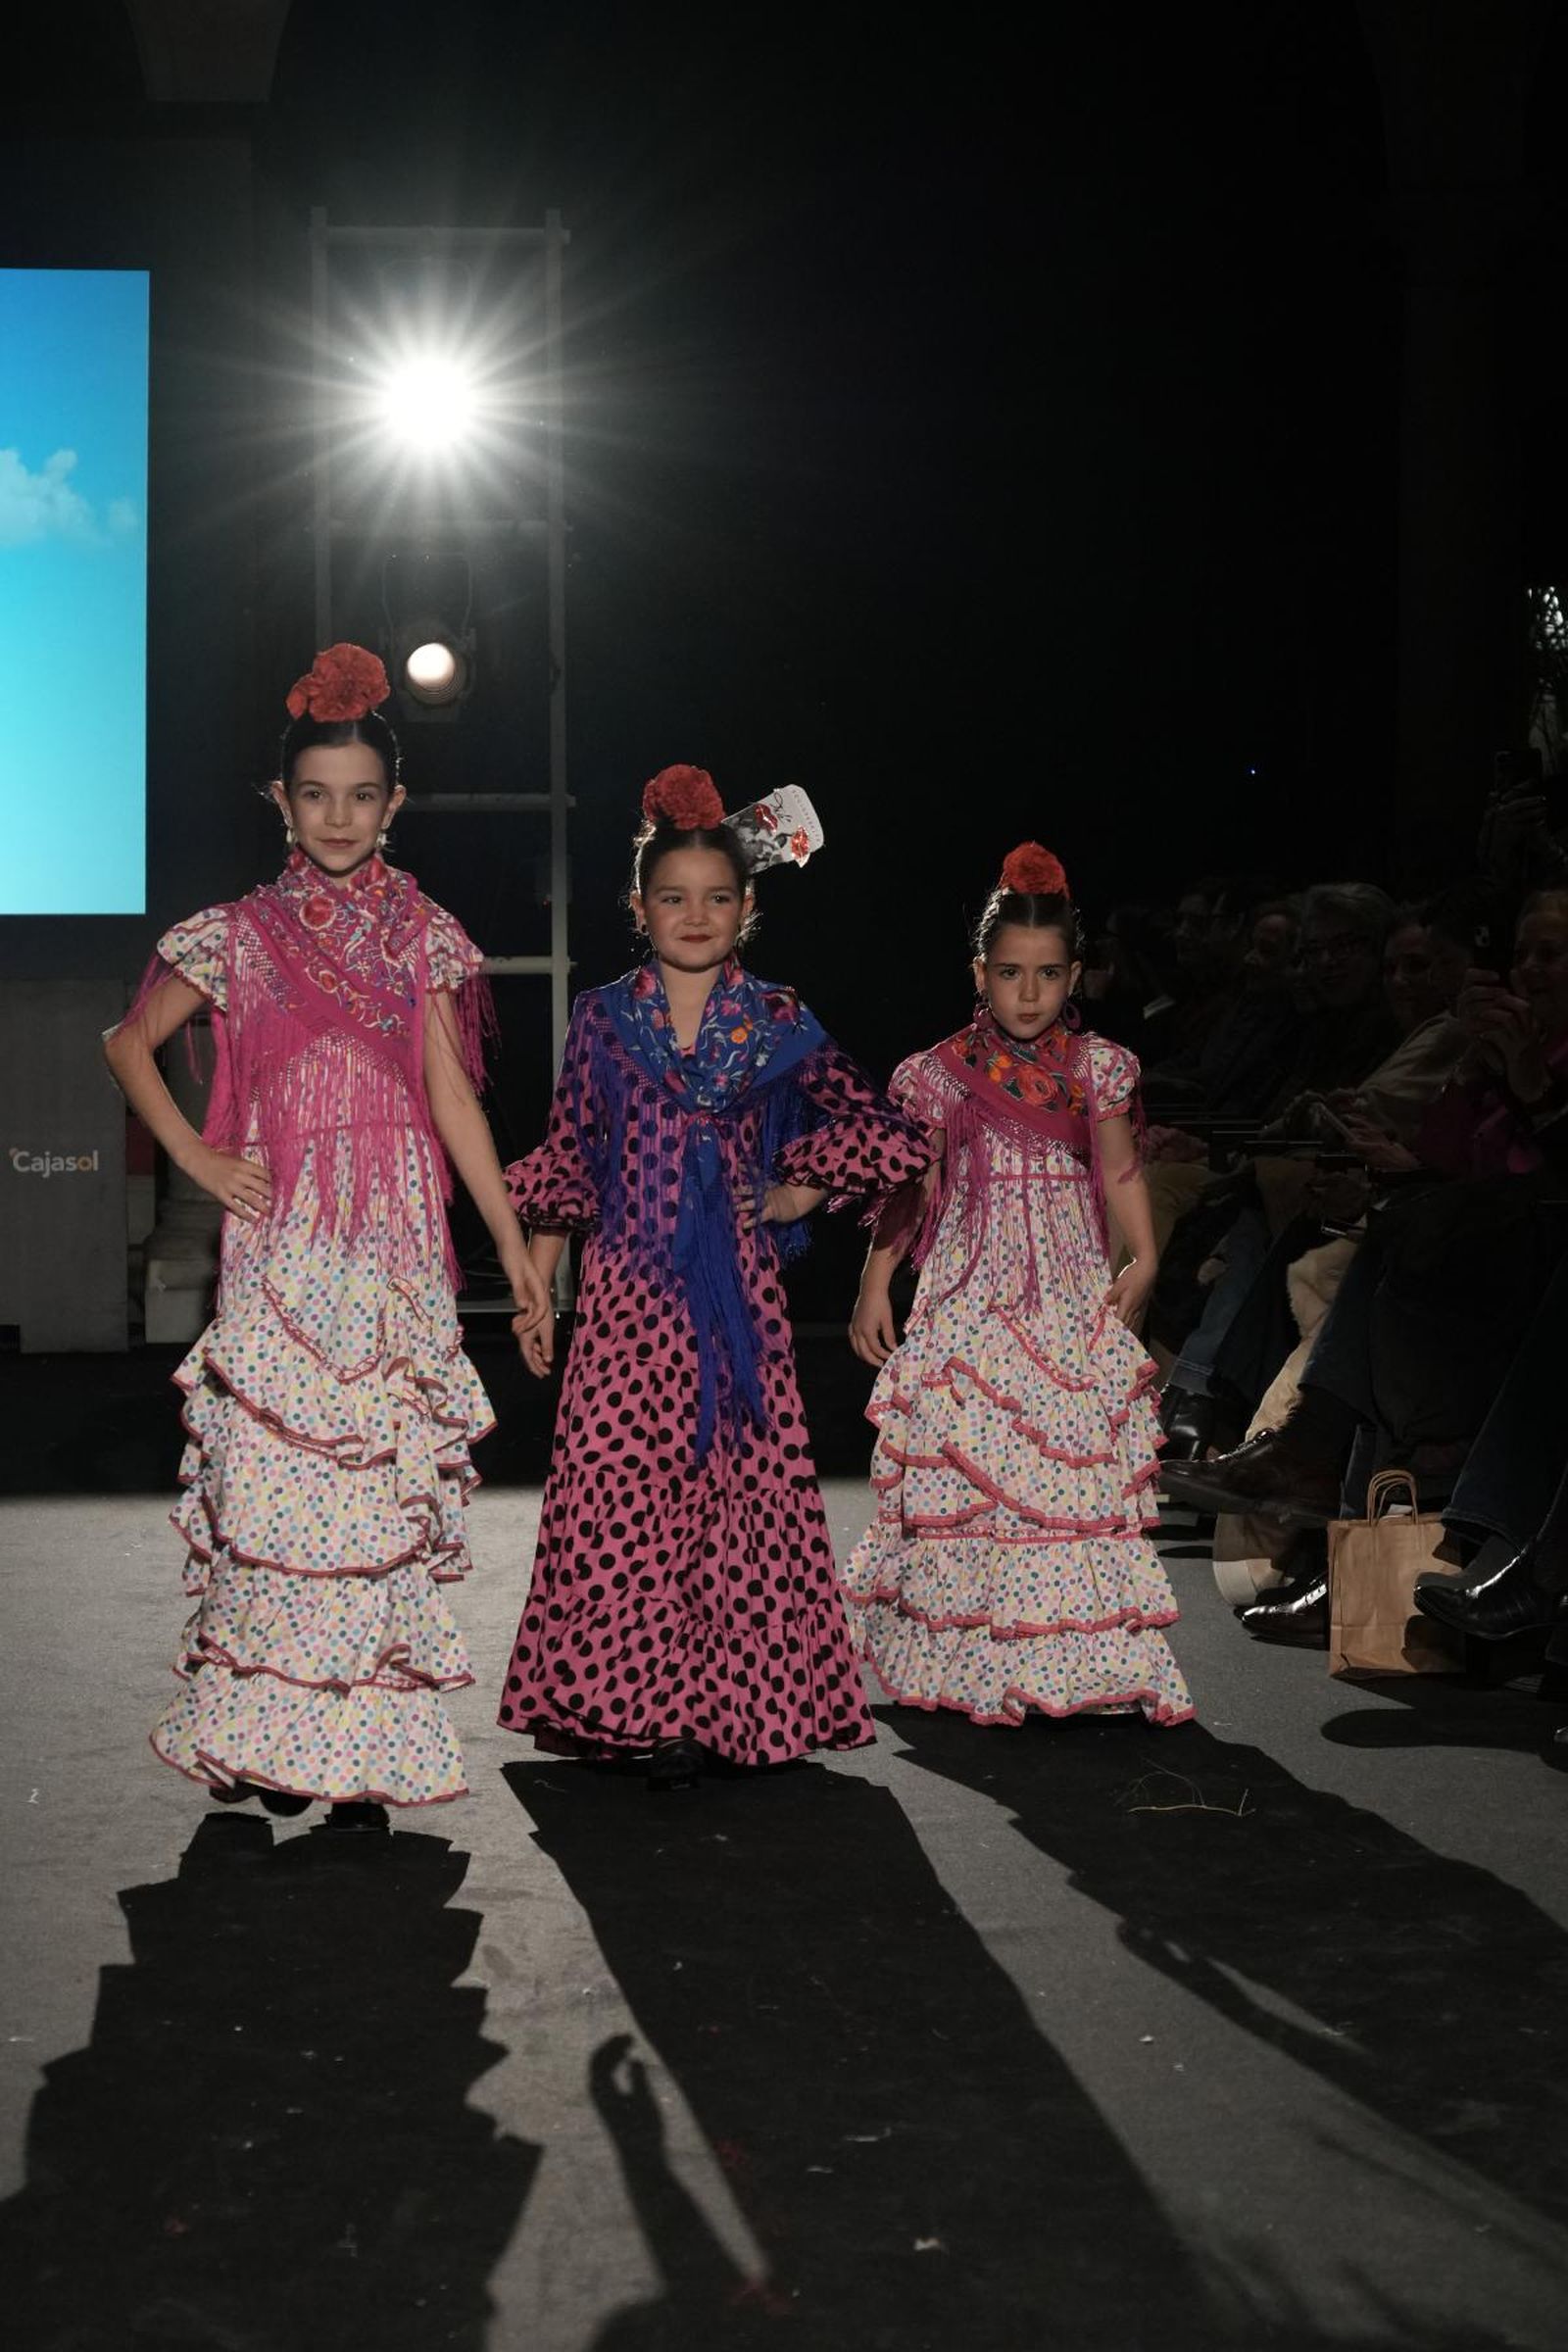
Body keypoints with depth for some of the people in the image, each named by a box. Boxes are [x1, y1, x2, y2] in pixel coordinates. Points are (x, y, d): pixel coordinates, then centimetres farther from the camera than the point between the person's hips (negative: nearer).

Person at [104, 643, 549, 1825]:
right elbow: (131, 1041, 13)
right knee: (274, 1479, -5)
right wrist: (196, 1157, 1)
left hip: (397, 1245, 1)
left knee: (388, 1485, -2)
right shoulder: (242, 933, 5)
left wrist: (514, 1243, 4)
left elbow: (451, 1094, 8)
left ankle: (366, 1754, 2)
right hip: (281, 1244, -1)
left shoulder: (421, 931, 8)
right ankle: (266, 1742, 4)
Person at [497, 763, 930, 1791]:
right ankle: (621, 1700, 4)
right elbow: (565, 1165, 9)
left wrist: (795, 1196, 0)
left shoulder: (777, 1023, 4)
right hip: (630, 1290, 0)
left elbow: (892, 1135, 7)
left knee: (737, 1487, -2)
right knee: (613, 1486, -5)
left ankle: (711, 1708, 6)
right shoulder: (604, 1018, 6)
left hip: (736, 1295, 0)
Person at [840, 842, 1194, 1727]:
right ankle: (976, 1662, 4)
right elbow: (904, 1188, 3)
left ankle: (1082, 1660, 5)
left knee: (1079, 1472, -1)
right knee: (967, 1468, -3)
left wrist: (1143, 1261, -6)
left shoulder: (1097, 1069, 5)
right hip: (971, 1302, -1)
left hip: (1072, 1299, 1)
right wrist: (875, 1285, -1)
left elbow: (1122, 1170, 7)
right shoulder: (943, 1073, 0)